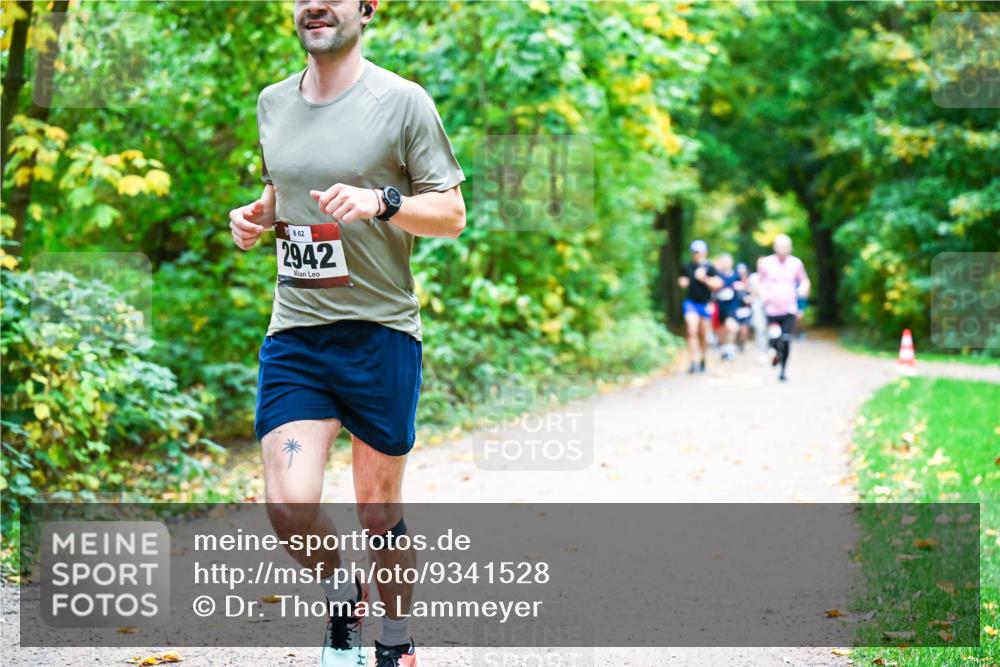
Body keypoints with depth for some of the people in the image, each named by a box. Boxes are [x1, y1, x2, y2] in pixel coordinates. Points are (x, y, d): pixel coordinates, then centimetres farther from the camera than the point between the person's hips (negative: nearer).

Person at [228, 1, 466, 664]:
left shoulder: (403, 101, -5)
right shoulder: (273, 102, 11)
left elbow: (452, 214, -4)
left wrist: (381, 202, -22)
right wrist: (253, 217, 4)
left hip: (380, 333, -3)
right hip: (293, 335, 4)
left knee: (378, 512, 6)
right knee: (289, 508, -10)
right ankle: (343, 599, 21)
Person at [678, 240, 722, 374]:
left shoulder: (709, 268, -3)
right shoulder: (687, 267, 3)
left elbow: (717, 284, -7)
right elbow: (682, 281, 18)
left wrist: (704, 279, -19)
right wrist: (682, 282, -4)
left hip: (705, 304, 0)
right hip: (691, 303, 0)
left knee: (703, 335, 10)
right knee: (692, 332, -15)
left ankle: (702, 361, 29)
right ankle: (693, 362, -16)